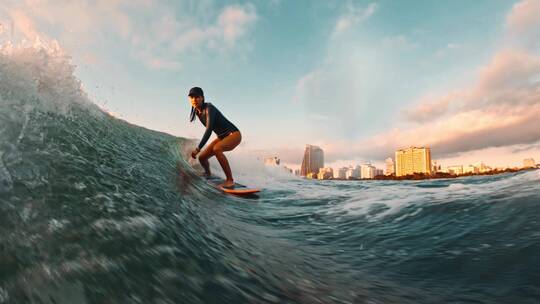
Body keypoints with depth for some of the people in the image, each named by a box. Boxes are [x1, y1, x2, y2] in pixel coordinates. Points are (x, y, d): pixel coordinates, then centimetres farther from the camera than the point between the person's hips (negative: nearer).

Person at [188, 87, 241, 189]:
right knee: (202, 158, 5)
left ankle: (230, 180, -33)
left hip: (234, 134, -8)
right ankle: (207, 175, 38)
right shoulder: (197, 111, 1)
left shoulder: (208, 108, -24)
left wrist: (198, 148, -37)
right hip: (221, 137, 8)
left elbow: (209, 130, -33)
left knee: (216, 149, -36)